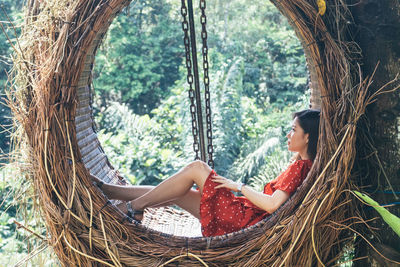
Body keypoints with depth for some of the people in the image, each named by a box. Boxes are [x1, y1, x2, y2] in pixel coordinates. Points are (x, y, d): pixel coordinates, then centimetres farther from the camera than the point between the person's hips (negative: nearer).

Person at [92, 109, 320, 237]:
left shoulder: (300, 166, -13)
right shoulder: (304, 164, 16)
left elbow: (271, 205, -24)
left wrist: (239, 186, -13)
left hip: (245, 220, -9)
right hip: (247, 217, 9)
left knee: (196, 168, -11)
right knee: (177, 194, 5)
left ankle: (134, 206, -6)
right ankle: (106, 190, 9)